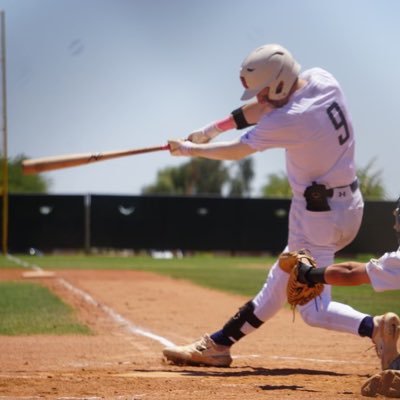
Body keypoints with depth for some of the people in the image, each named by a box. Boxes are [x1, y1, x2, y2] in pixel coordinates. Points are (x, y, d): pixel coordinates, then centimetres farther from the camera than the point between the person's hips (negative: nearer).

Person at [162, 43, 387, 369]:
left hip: (318, 215, -10)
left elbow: (236, 152, -9)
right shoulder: (322, 80, -4)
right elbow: (265, 108, 11)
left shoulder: (289, 120, -25)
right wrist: (212, 129, 9)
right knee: (281, 282, 18)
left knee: (313, 308, -3)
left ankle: (373, 327, -23)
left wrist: (190, 149, 7)